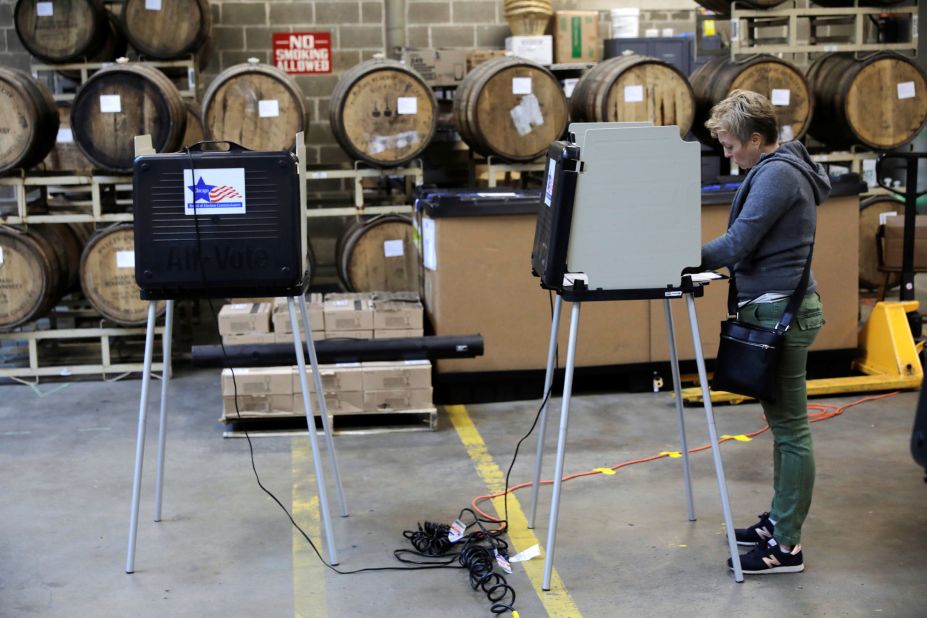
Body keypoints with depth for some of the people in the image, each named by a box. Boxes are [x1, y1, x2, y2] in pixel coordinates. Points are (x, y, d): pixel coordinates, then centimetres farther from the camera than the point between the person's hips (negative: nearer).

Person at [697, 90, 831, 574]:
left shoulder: (776, 175, -17)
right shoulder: (781, 167, 16)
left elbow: (737, 243, -21)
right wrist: (691, 258, 9)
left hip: (781, 313, -11)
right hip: (777, 308, 11)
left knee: (789, 427, -4)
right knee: (782, 423, 17)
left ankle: (785, 547, 3)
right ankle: (778, 521, 28)